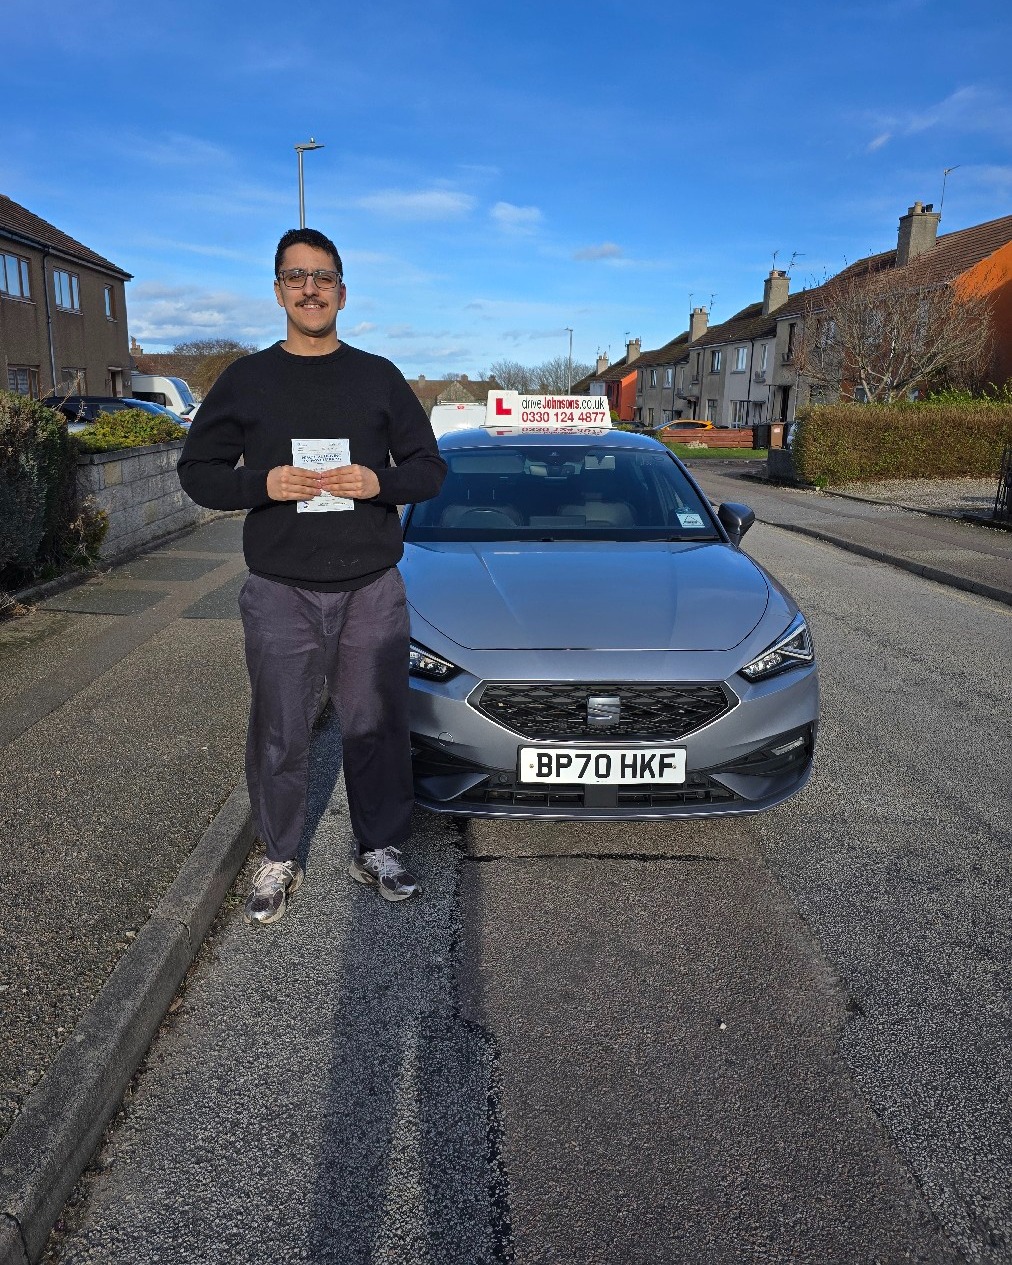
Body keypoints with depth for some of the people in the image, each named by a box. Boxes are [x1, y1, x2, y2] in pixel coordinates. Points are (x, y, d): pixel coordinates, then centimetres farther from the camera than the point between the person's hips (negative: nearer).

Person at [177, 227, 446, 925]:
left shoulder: (379, 376, 8)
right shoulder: (247, 378, 7)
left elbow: (430, 467, 9)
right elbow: (197, 471, 7)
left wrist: (381, 481, -13)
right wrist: (262, 484, -13)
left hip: (372, 591, 1)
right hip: (282, 593, 0)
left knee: (377, 728, 7)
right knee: (281, 736, 6)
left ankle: (379, 851, 25)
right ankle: (280, 861, 25)